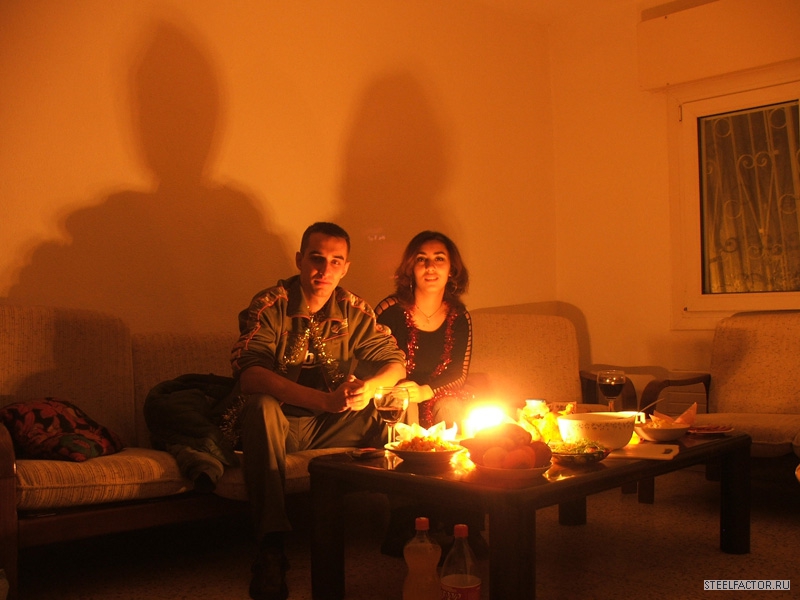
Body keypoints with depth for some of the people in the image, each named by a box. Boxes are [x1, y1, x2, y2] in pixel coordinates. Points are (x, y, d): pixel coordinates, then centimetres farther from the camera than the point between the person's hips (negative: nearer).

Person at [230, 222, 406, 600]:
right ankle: (271, 547, -36)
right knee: (260, 406, -37)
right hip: (279, 423, -4)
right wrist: (325, 400, -40)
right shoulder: (269, 306, -14)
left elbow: (395, 361, 2)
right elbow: (249, 376, -28)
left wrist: (370, 387, -24)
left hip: (331, 426, 4)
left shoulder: (353, 311, 0)